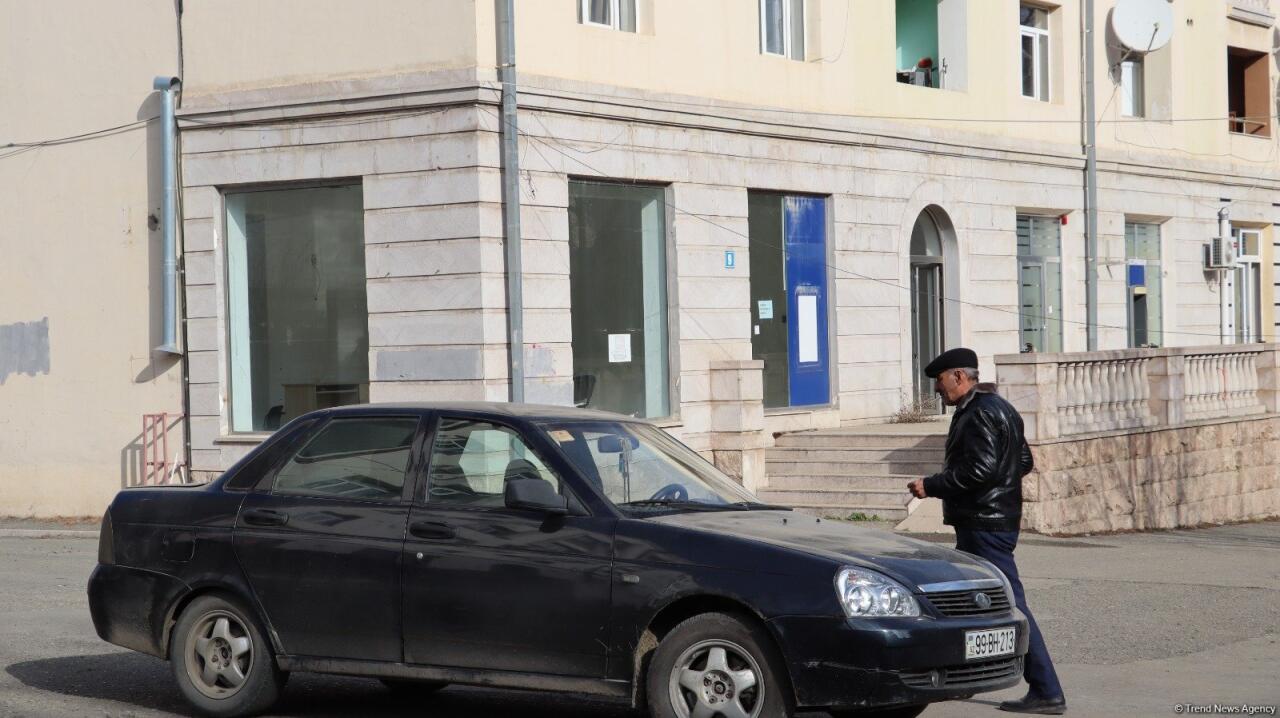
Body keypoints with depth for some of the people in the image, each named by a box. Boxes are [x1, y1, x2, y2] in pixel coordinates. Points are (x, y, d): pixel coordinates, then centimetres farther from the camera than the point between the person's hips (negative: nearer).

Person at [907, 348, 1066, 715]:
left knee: (1009, 603, -9)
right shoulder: (1000, 408, 17)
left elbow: (981, 469, -25)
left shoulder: (979, 414, -16)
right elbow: (1024, 461, 21)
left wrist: (932, 486, -17)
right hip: (999, 518, 11)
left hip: (985, 526, -11)